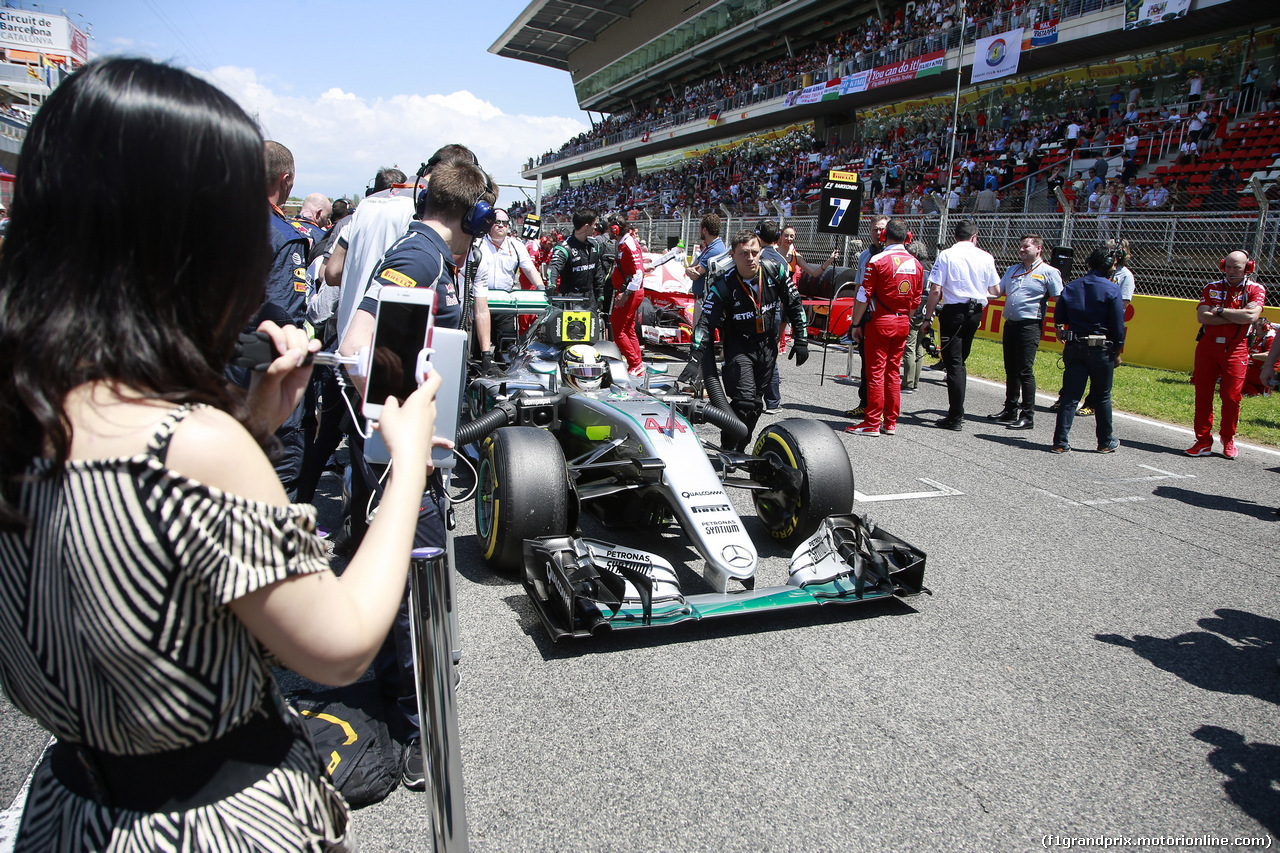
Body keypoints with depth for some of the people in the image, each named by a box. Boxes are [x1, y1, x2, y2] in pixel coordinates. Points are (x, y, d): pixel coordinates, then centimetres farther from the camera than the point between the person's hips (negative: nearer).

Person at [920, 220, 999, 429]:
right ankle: (957, 411, 19)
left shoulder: (946, 255, -6)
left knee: (953, 363, -2)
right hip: (975, 312, 4)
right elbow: (994, 290, 11)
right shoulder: (986, 257, 5)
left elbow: (935, 290, -12)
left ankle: (956, 418, -3)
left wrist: (928, 317, -6)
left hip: (953, 311, -4)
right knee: (960, 362, 16)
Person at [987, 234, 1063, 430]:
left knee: (1025, 371, -9)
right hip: (1010, 324, 7)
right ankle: (1010, 410, 23)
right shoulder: (1013, 270, 19)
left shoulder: (1049, 272, 0)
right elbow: (997, 291, 13)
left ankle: (1028, 416, -5)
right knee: (1011, 369, 12)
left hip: (1030, 324, -7)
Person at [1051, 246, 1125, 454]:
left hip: (1074, 348, 3)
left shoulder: (1071, 287, 5)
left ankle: (1060, 442, -2)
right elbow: (1118, 323, -8)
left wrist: (1063, 335, 25)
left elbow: (1058, 317, 9)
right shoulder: (1112, 289, -8)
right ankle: (1105, 442, 20)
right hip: (1101, 349, -3)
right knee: (1103, 397, 10)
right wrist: (1117, 351, 0)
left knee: (1070, 396, 4)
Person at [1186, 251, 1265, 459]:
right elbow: (1202, 317, -7)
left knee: (1231, 397, -1)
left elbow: (1251, 315, -16)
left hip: (1236, 350, -2)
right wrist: (1236, 317, -10)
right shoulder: (1211, 288, 7)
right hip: (1207, 346, 2)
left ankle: (1228, 440, 17)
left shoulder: (1256, 290, 2)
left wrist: (1220, 311, -8)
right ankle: (1203, 441, 7)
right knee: (1203, 395, 1)